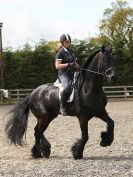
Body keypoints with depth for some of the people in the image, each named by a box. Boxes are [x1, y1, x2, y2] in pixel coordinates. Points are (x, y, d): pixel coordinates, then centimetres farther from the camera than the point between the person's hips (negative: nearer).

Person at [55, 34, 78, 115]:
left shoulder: (71, 51, 18)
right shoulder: (60, 53, -3)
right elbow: (57, 66, -12)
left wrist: (76, 66, 5)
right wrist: (68, 64, -20)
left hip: (72, 74, 8)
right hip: (63, 74, -8)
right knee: (67, 87, -37)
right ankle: (62, 107, -25)